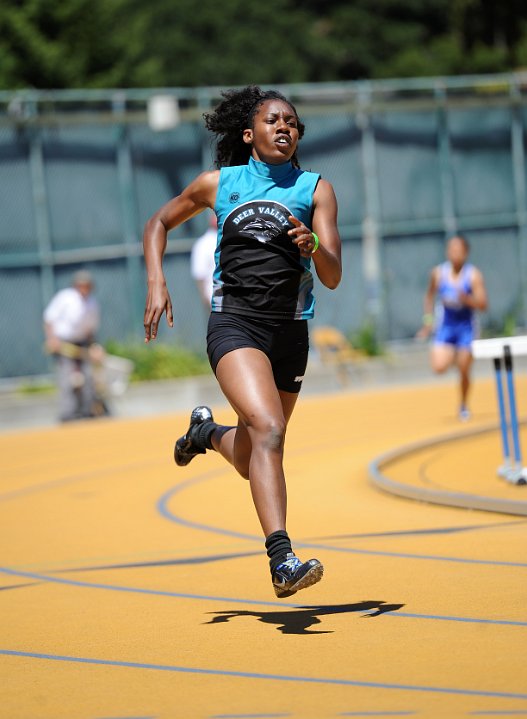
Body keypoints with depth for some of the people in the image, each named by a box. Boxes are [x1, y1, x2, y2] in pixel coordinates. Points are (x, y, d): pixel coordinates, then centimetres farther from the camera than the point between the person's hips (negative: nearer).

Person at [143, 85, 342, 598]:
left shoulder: (316, 189, 5)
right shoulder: (220, 183, 7)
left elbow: (332, 277, -3)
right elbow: (159, 222, 22)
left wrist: (313, 247, -25)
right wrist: (156, 283, 7)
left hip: (289, 332, 3)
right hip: (234, 322, -3)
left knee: (252, 464, 15)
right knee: (269, 429, -28)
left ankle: (207, 433, 50)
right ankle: (281, 559, -35)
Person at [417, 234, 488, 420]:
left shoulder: (473, 275, -13)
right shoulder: (438, 273, -6)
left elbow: (482, 305, -15)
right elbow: (430, 295, 12)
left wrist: (466, 299, -33)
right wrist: (428, 319, 7)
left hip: (466, 328, -1)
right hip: (445, 327, 1)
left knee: (464, 372, 0)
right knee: (439, 367, -17)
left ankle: (463, 407, 25)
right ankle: (451, 355, 20)